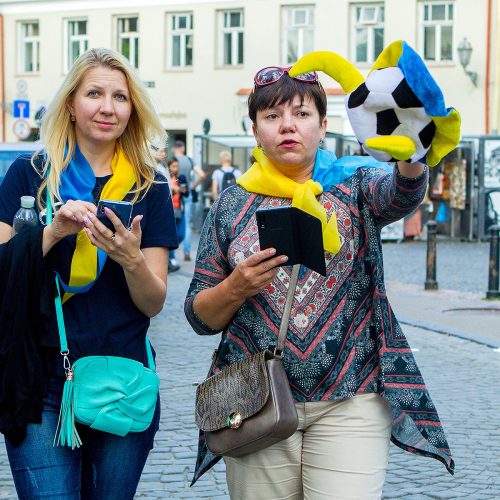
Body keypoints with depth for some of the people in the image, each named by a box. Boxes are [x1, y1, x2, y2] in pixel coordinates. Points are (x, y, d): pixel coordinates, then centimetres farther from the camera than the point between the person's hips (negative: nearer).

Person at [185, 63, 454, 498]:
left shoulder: (355, 185, 4)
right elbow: (200, 317, 9)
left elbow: (402, 192, -21)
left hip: (350, 402, -1)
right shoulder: (233, 205, 7)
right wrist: (235, 288, -13)